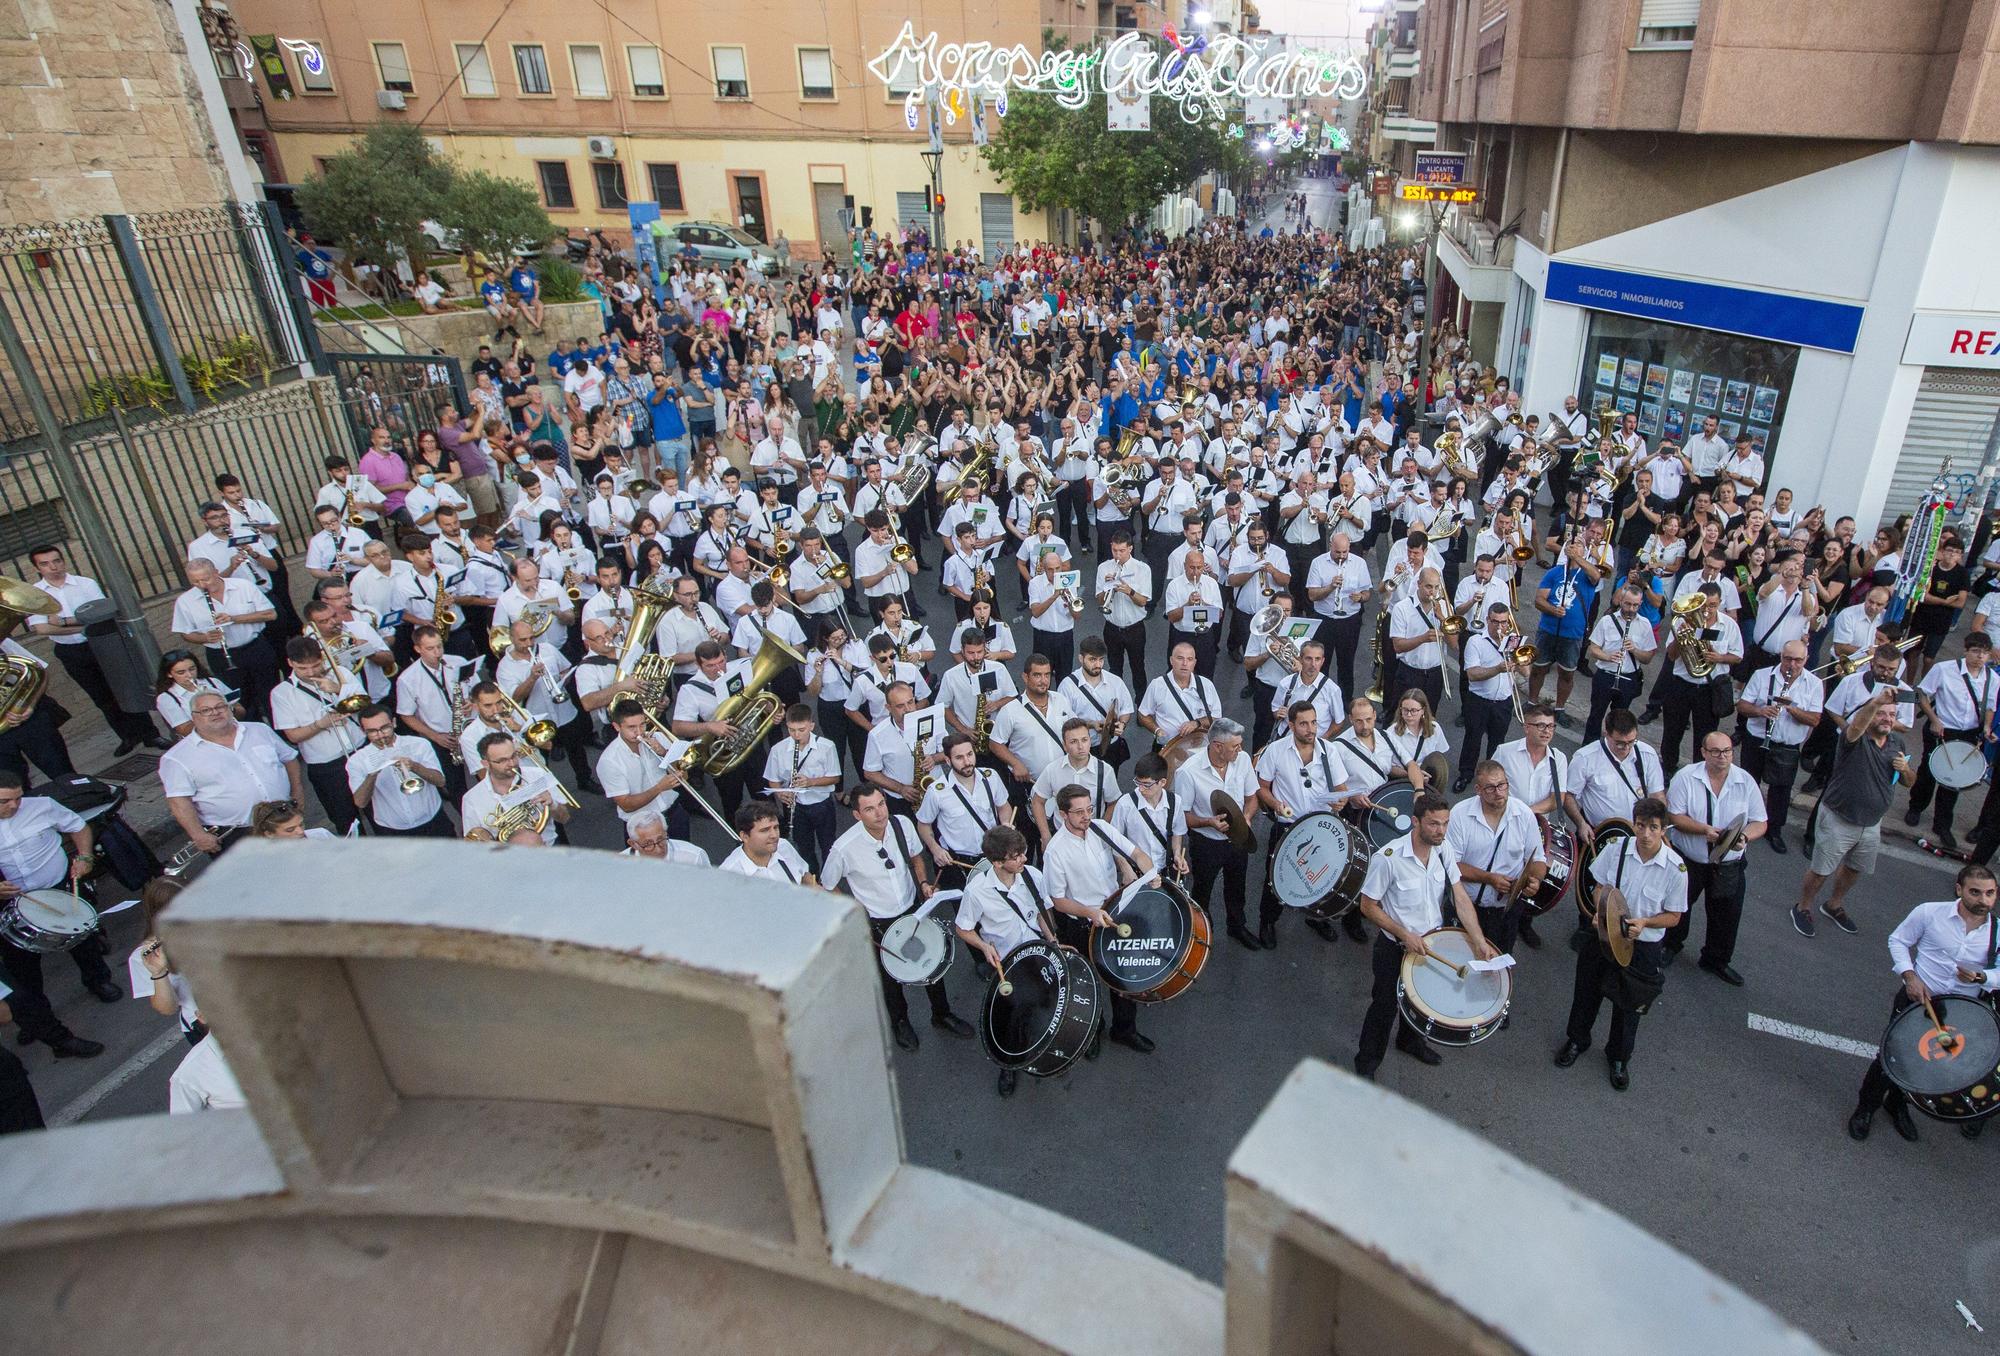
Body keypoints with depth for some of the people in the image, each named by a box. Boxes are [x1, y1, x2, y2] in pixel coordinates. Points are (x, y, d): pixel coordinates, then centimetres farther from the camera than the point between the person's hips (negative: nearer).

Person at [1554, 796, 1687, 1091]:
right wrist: (1600, 912, -17)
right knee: (1587, 992, 20)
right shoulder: (1617, 850, -14)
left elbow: (1674, 916, -8)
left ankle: (1619, 1058, 43)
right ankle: (1577, 1040, 47)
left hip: (1643, 946, -2)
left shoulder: (1676, 868, -19)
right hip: (1604, 935, 2)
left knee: (1628, 1005, 17)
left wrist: (1644, 922, -25)